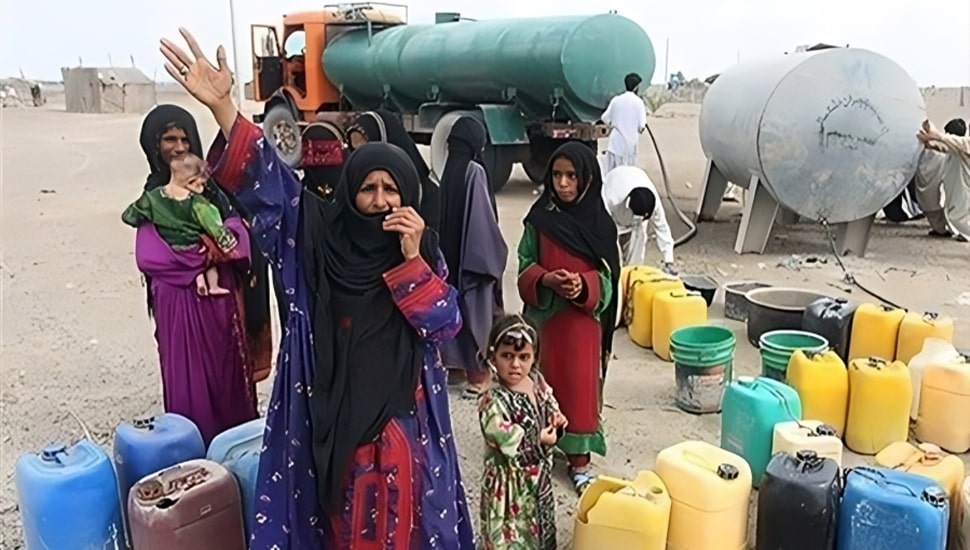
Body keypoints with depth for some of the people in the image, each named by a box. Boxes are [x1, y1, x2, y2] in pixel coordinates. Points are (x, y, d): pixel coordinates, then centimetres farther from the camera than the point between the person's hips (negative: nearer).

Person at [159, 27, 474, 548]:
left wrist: (411, 259, -19)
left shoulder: (423, 249, -1)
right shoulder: (317, 231, -4)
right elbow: (264, 179, -15)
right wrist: (221, 106, -28)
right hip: (330, 408, 0)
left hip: (400, 413, 0)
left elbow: (445, 324, -9)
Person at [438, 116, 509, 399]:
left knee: (456, 308, 16)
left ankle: (458, 361, 29)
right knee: (476, 312, 4)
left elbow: (443, 216, 5)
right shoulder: (474, 172, -16)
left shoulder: (447, 171, 2)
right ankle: (478, 374, 12)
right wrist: (495, 254, -6)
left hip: (449, 254, 6)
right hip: (474, 255, -6)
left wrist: (448, 251, 12)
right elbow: (484, 219, -16)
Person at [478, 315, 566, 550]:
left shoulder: (537, 381, -5)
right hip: (510, 480, -7)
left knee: (541, 524, 27)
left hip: (539, 473, 7)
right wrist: (541, 440, -20)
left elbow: (550, 405, 12)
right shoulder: (493, 401, -29)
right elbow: (508, 442, -31)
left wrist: (557, 420, -8)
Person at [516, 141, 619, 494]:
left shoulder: (600, 224, -5)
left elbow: (608, 276, -2)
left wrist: (583, 286, -22)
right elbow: (525, 267, 0)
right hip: (543, 316, 1)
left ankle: (579, 460, 18)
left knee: (580, 387, 5)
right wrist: (546, 280, -20)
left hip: (583, 319, -1)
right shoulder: (539, 218, -3)